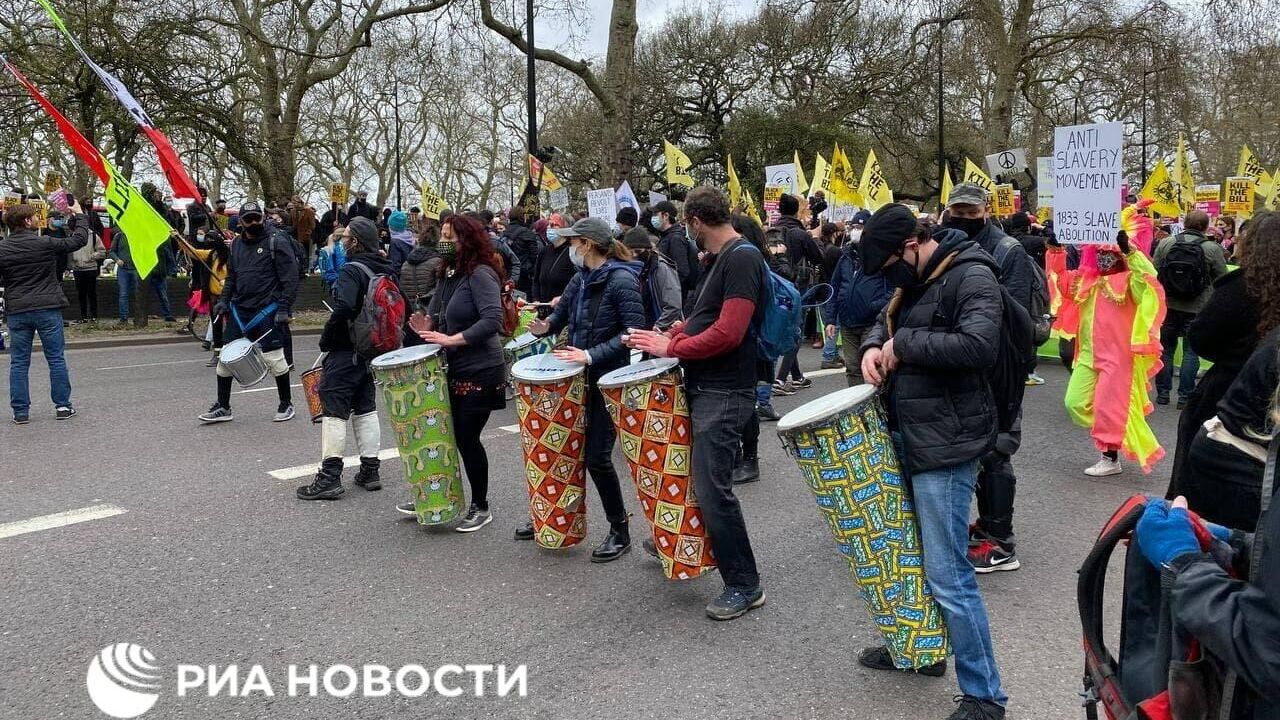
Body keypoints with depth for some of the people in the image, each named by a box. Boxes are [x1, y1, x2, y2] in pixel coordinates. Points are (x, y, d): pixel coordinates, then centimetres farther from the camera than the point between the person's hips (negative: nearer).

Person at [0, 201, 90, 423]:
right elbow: (79, 240, 2)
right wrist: (79, 215, 15)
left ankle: (20, 411, 9)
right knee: (56, 359, 7)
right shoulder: (45, 243, -8)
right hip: (47, 309, -2)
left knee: (19, 362, 8)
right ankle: (62, 406, 10)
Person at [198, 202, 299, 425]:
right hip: (239, 309, 6)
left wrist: (284, 308, -16)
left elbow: (290, 278, -11)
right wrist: (224, 300, 9)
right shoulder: (237, 244, 13)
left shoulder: (277, 242, -7)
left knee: (274, 358, -3)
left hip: (267, 311, -6)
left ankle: (286, 404, 15)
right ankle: (222, 407, 15)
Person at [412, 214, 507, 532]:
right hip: (452, 370, 8)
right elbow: (438, 314, 18)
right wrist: (428, 325, -4)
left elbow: (492, 320, -28)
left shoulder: (481, 274, -17)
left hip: (478, 373, -8)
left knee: (466, 438, 0)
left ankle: (481, 508, 16)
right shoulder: (447, 273, 10)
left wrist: (452, 339, -27)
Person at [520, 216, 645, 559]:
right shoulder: (581, 278, 8)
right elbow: (562, 313, 16)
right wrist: (545, 327, -6)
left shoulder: (621, 280, -15)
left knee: (596, 456, -5)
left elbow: (635, 331, -21)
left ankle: (619, 531, 12)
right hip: (578, 377, 8)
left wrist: (593, 354, -24)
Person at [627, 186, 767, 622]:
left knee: (712, 490, -7)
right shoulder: (717, 259, 15)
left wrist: (670, 349, -16)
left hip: (724, 394, -10)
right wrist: (676, 336, 8)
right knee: (695, 477, 21)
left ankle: (745, 585, 6)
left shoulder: (742, 258, -16)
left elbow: (729, 333, -24)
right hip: (702, 387, 10)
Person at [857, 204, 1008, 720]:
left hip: (946, 445, -9)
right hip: (910, 436, 9)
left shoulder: (971, 276, -16)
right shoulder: (913, 279, 12)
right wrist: (873, 347, 1)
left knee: (947, 576, -6)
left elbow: (978, 346, -29)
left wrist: (904, 344, -20)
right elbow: (886, 321, 24)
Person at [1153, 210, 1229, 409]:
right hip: (1197, 309, -2)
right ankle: (1185, 396, 5)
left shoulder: (1165, 244, -3)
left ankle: (1162, 393, 16)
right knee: (1191, 351, 5)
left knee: (1166, 349, 11)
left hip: (1168, 306, 2)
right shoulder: (1212, 249, -8)